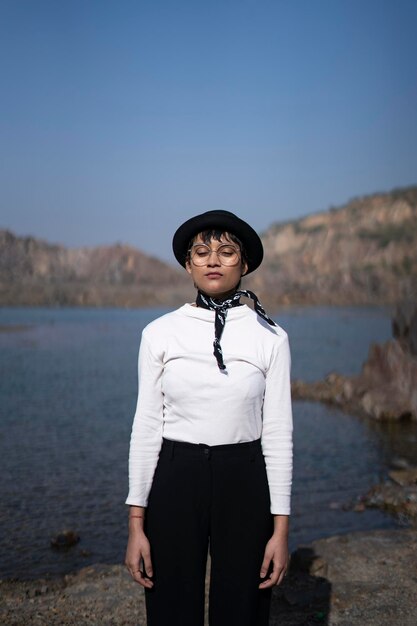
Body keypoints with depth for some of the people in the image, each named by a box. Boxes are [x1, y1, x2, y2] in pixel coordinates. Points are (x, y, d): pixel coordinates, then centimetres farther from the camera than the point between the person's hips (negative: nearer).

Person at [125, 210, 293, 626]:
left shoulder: (269, 337, -2)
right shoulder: (160, 333, -1)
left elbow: (277, 432, -1)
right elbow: (146, 426, 0)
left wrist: (281, 528, -3)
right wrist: (136, 524, -2)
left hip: (244, 484, 0)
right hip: (175, 482, 0)